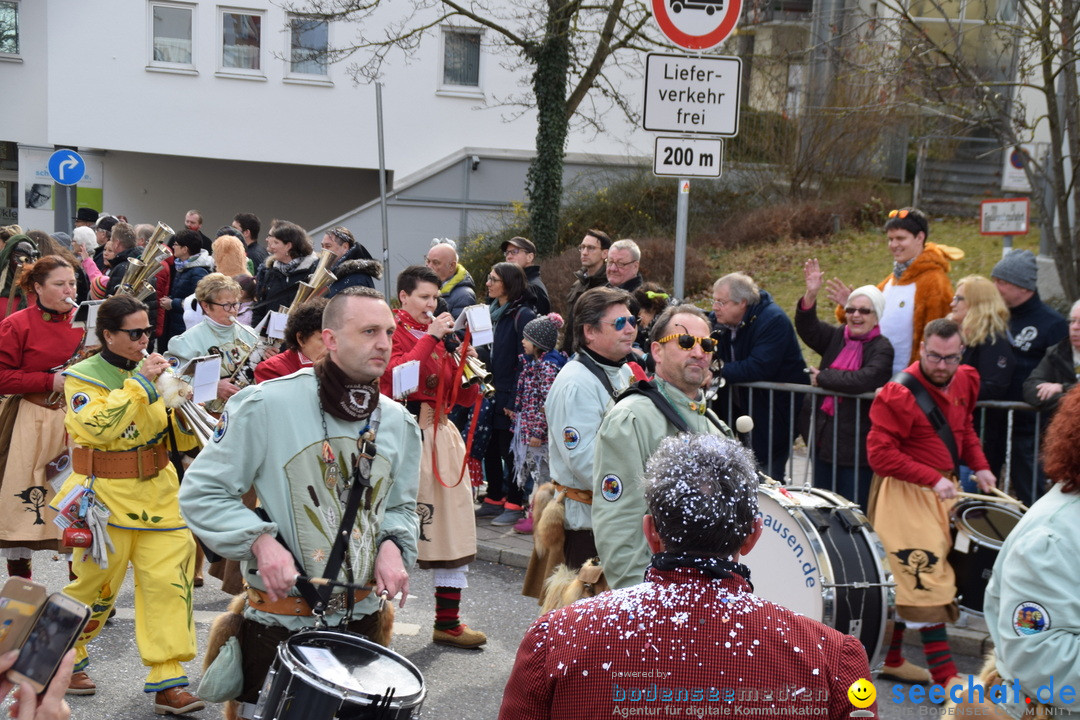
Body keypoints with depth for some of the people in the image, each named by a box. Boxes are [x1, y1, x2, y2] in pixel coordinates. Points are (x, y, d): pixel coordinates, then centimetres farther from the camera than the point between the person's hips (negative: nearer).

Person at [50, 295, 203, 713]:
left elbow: (182, 440, 10)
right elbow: (96, 428, -24)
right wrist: (138, 384, -22)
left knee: (169, 582, -4)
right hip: (106, 496, -4)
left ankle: (168, 682, 1)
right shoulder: (82, 378, -4)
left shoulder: (154, 371, 9)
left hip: (158, 494, 4)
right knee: (95, 584, 7)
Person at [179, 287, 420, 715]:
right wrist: (260, 541, -23)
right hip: (278, 624, -4)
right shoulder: (266, 405, -13)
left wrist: (392, 544, -6)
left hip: (362, 619, 5)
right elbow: (201, 493, -8)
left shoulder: (399, 423, 3)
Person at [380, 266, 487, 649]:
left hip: (441, 434, 6)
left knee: (452, 526, 6)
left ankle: (448, 621, 14)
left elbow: (462, 398, 16)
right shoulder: (392, 331, -1)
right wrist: (431, 337, -17)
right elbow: (396, 375, -21)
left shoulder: (440, 336, 16)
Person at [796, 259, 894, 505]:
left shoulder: (882, 348, -9)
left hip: (856, 443, -6)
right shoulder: (836, 337, 9)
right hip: (823, 438, 6)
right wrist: (810, 295, -23)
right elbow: (807, 328, -6)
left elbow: (864, 380, -25)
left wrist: (822, 378, -13)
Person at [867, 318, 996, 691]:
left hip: (943, 489, 8)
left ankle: (890, 659, 26)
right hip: (907, 494, -8)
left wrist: (979, 466, 5)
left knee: (905, 578, 15)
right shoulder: (899, 394, -19)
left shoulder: (964, 381, 5)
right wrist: (932, 479, -24)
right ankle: (945, 675, -7)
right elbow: (880, 454, -21)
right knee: (927, 578, -10)